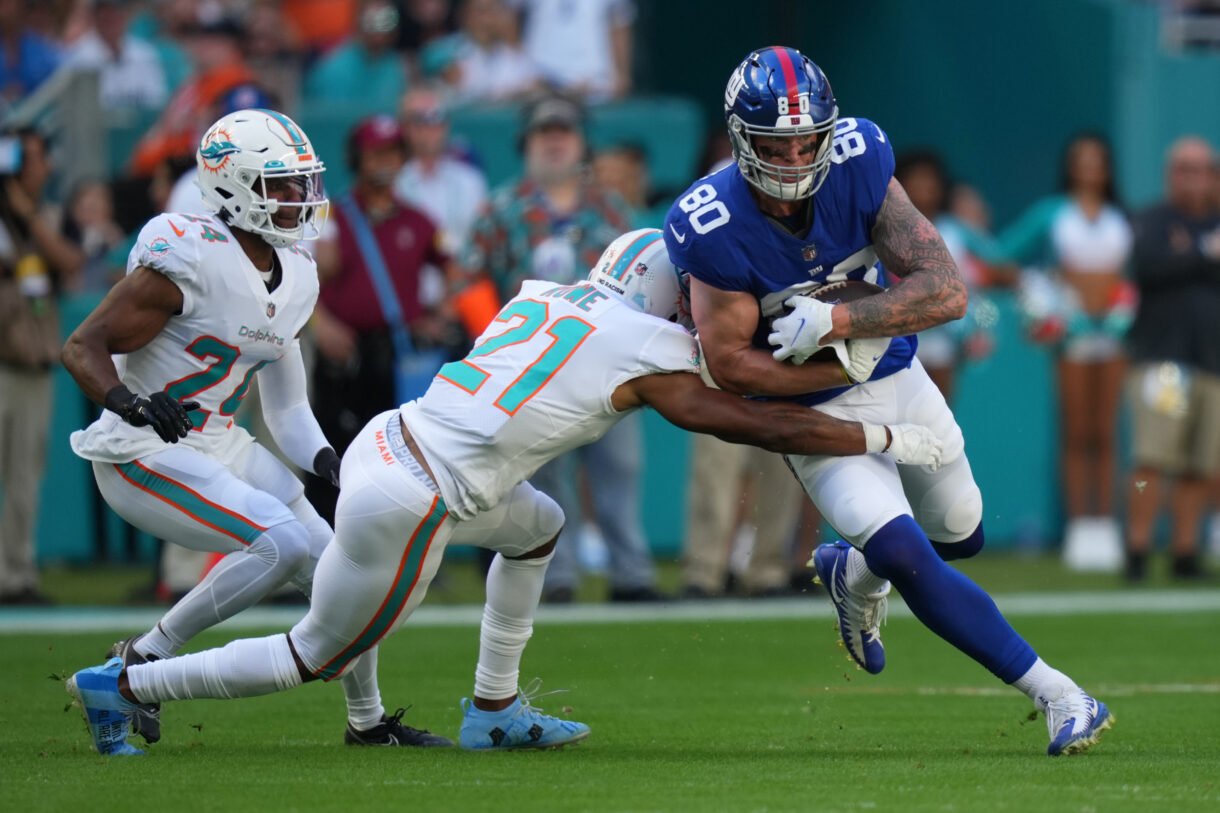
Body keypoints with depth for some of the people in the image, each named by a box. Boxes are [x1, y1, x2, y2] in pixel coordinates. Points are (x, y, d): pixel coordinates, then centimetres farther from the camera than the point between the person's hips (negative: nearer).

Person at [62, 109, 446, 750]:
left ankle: (368, 721, 29)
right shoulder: (191, 262, -21)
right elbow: (83, 347, -19)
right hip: (146, 456, -9)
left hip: (220, 447, 9)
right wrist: (126, 401, -37)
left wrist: (323, 459, -1)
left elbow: (285, 402, 15)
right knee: (281, 544, -26)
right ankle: (142, 660, -13)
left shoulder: (295, 275, 6)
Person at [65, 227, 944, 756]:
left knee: (537, 529, 28)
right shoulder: (649, 356, -8)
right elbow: (766, 428, -4)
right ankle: (124, 686, 16)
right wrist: (888, 440, 3)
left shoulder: (549, 295, 10)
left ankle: (494, 709, 30)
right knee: (317, 656, 12)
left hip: (386, 439, 8)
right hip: (402, 510, -8)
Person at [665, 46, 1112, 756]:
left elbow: (947, 292, -23)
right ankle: (1057, 694, -14)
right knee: (905, 554, -22)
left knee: (961, 537, 20)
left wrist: (834, 323, -33)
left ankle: (853, 572, 51)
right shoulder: (713, 226, -28)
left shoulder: (859, 162, -22)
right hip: (816, 409, -4)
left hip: (897, 377, 4)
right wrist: (848, 363, -22)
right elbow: (730, 363, -19)